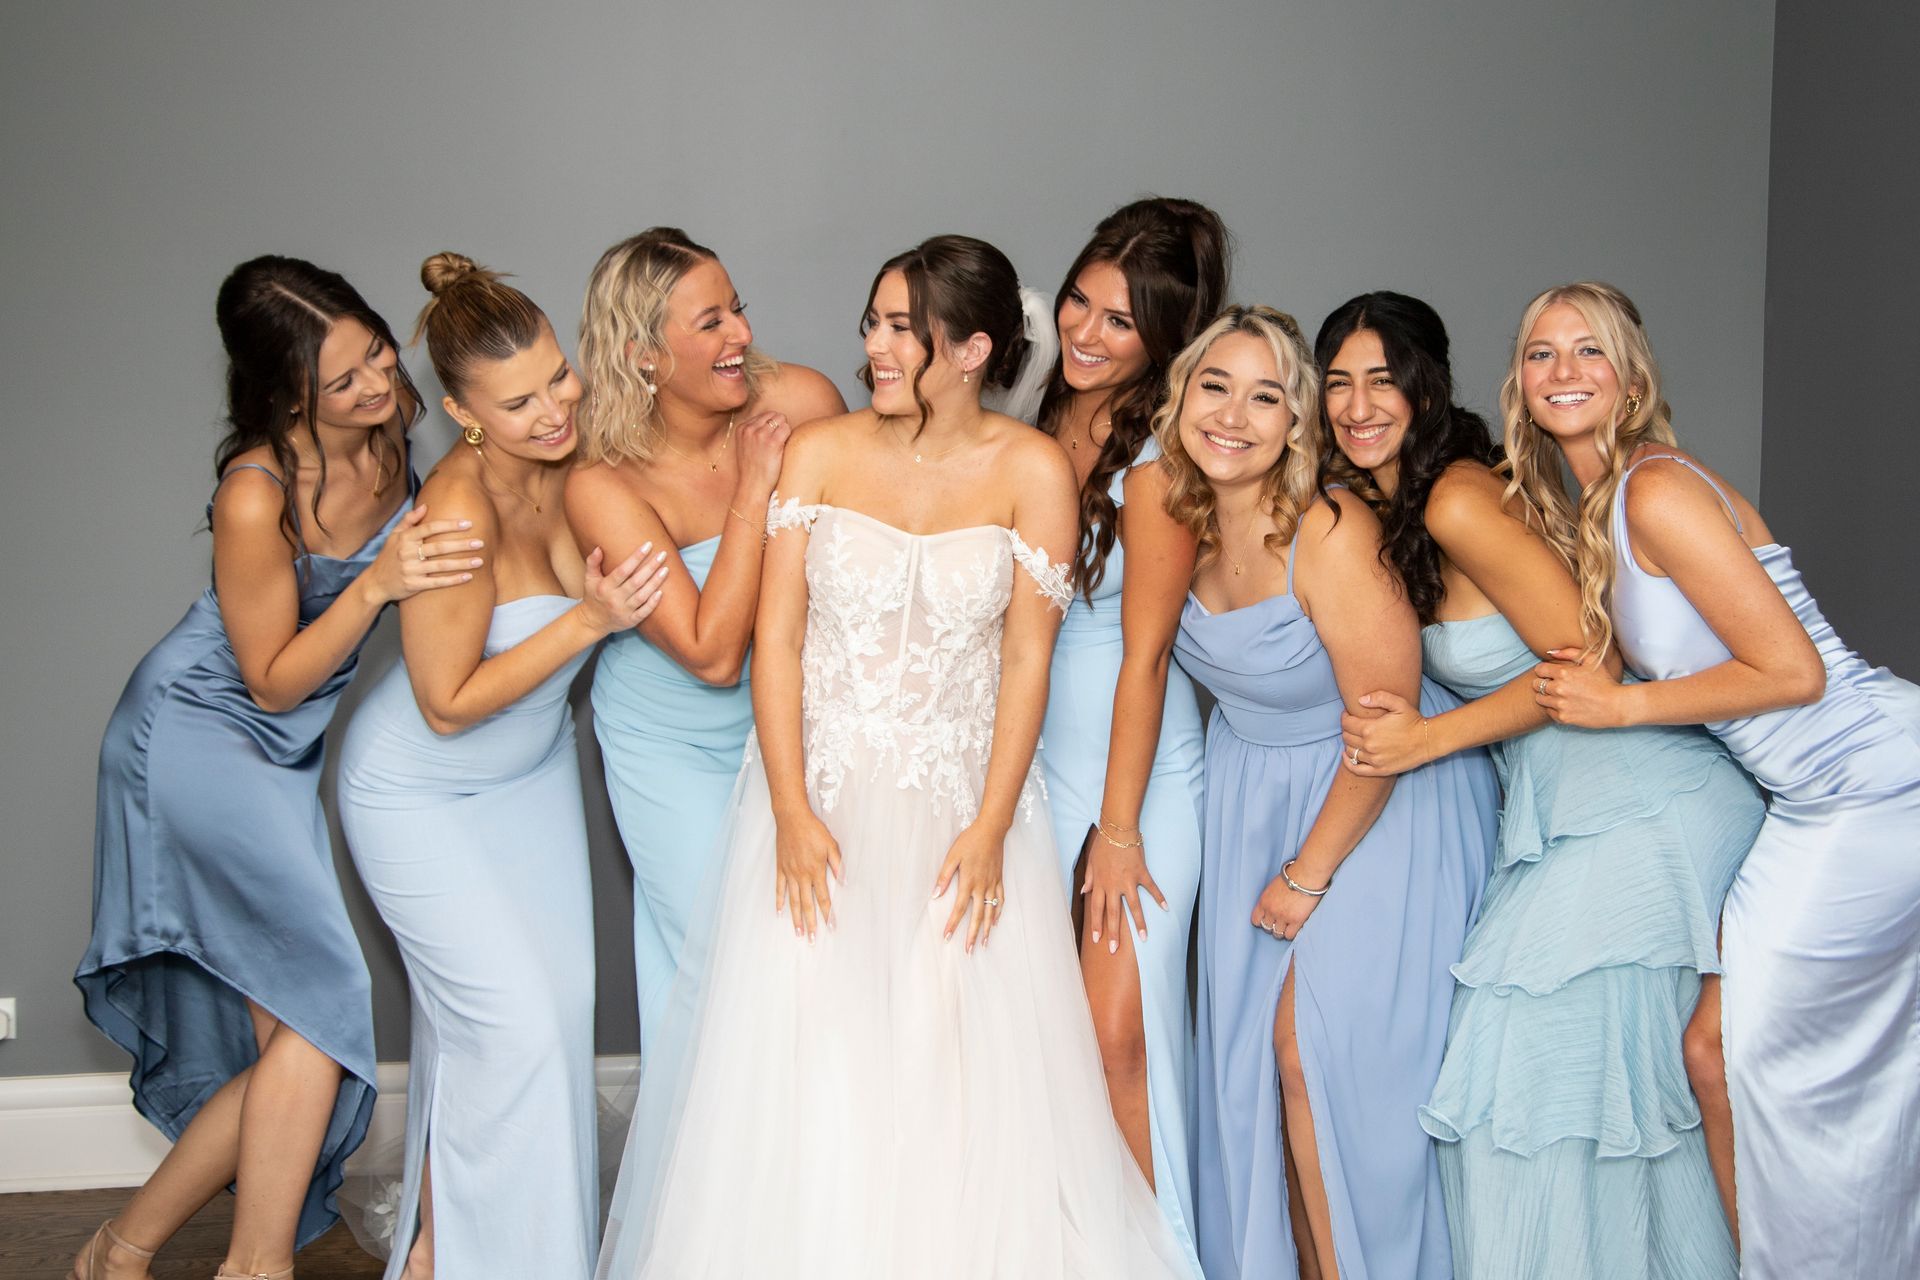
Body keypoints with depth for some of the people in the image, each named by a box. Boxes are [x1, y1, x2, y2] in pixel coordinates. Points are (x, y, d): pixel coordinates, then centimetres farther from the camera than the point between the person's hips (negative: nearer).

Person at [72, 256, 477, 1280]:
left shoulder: (390, 418, -9)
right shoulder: (257, 497, -27)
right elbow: (273, 681, -19)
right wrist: (375, 586, -32)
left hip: (278, 753, 8)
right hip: (196, 735, -7)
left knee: (288, 1029, 4)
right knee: (327, 998, -15)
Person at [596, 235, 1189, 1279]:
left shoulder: (1032, 470, -5)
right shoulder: (820, 452, -2)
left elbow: (1027, 657, -6)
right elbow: (776, 637, -4)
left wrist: (991, 828, -12)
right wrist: (790, 813, -12)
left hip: (958, 800, -1)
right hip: (821, 793, 1)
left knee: (967, 1075, 0)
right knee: (801, 1065, 0)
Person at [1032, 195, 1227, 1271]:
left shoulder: (1158, 458, -15)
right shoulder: (1044, 424, 4)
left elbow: (1144, 654, -14)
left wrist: (1118, 826, -11)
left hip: (1141, 770, -5)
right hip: (1038, 754, 5)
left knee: (1118, 1029, -6)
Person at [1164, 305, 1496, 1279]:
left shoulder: (1333, 536, -26)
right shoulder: (1183, 524, -4)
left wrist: (1308, 874, -11)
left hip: (1383, 807, -6)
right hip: (1253, 794, 7)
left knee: (1320, 1046, -7)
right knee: (1247, 1047, 7)